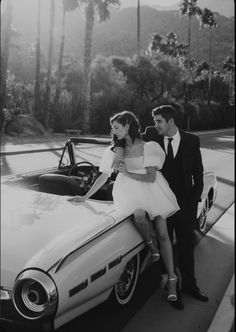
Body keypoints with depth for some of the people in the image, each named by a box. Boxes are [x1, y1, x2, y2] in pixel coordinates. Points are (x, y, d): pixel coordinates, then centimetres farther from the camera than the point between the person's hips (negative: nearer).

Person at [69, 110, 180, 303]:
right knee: (139, 215, -33)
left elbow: (151, 177, -9)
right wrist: (85, 197, 7)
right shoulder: (115, 150, 5)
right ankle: (149, 244, -1)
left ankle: (172, 279, 7)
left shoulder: (148, 148, -4)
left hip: (151, 190, -1)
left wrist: (128, 173, -16)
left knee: (163, 234, -5)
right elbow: (103, 177, 9)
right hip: (129, 192, 1)